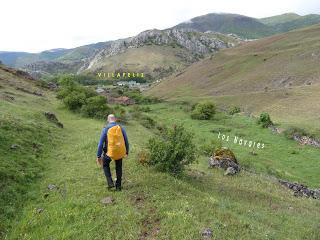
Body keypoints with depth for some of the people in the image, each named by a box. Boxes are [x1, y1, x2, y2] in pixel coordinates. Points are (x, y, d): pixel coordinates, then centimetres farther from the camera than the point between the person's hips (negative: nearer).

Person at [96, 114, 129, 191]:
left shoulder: (105, 129, -7)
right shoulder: (121, 128, -1)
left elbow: (100, 144, -7)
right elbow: (126, 141, 5)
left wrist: (98, 156, 1)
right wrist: (127, 152, 19)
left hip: (110, 152, -2)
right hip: (120, 151, 2)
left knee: (105, 164, 25)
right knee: (118, 168, 23)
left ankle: (110, 183, 15)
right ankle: (118, 186, 27)